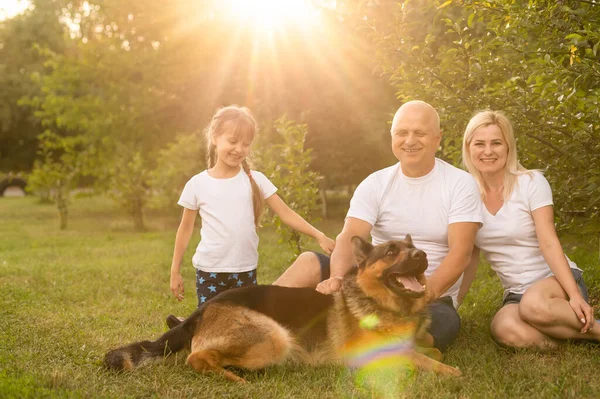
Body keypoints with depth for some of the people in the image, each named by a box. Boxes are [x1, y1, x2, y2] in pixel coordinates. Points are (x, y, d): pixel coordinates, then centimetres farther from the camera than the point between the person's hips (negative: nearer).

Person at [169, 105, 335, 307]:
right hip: (209, 271, -1)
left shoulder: (255, 180, -2)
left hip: (246, 271, 1)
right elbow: (185, 228, 6)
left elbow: (285, 213, -2)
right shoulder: (197, 184, -3)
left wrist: (318, 235, -12)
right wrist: (175, 271, 7)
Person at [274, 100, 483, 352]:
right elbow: (350, 239, -12)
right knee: (309, 263, -21)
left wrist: (429, 290, -36)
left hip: (432, 300, -2)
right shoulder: (375, 184, 1)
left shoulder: (460, 184, -5)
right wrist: (338, 279, -35)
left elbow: (460, 252, -16)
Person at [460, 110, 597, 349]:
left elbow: (549, 244, -15)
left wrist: (575, 295, -26)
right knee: (505, 330, -34)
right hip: (516, 292, 3)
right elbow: (469, 260, 9)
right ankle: (582, 332, -13)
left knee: (534, 304, -40)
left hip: (554, 280, -2)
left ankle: (594, 328, -12)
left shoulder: (531, 183, -7)